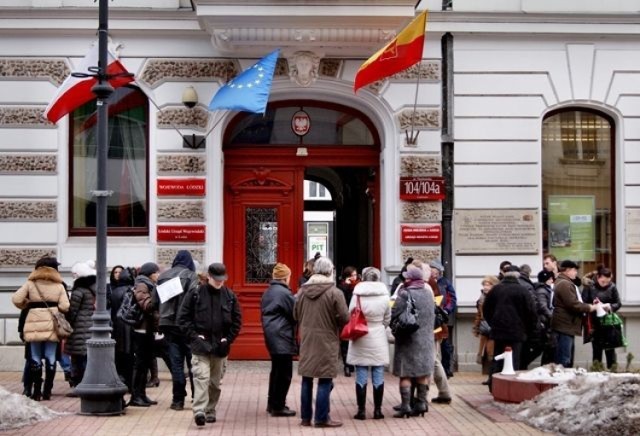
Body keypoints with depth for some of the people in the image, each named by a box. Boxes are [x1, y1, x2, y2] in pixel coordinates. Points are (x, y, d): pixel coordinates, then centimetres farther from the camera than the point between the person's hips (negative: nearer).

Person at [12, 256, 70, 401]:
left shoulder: (30, 284, 2)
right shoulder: (59, 286, 4)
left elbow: (16, 299, -5)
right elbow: (64, 306, -4)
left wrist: (26, 306, 14)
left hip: (34, 325, 0)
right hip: (52, 324, 0)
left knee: (36, 359, 6)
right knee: (51, 358, 7)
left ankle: (36, 392, 5)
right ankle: (47, 391, 7)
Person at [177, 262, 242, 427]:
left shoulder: (230, 296, 5)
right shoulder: (195, 294, -3)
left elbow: (237, 320, 10)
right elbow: (183, 317, -1)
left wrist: (228, 338, 0)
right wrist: (193, 335, -9)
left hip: (220, 346, 3)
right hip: (200, 345, -3)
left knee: (215, 381, 10)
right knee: (201, 377, -15)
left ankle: (210, 411, 21)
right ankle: (199, 411, -20)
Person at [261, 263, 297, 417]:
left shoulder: (268, 292, 13)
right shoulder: (284, 293, -15)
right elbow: (296, 313, -12)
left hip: (271, 335, 9)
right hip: (282, 337, -9)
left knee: (276, 370, 18)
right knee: (284, 372, -3)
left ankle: (272, 403, 24)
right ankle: (278, 406, -1)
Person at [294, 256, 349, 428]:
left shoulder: (302, 290, 1)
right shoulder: (335, 292, -14)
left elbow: (296, 315, 10)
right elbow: (344, 317, -13)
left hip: (306, 341, 5)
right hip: (326, 341, -5)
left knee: (307, 380, 11)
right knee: (325, 381, 2)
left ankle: (305, 417, 16)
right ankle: (322, 418, 4)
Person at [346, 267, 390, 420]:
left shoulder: (357, 296, -10)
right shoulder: (384, 296, -5)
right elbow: (387, 319, 4)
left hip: (360, 341, -1)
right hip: (379, 341, 1)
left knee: (361, 377, 4)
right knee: (378, 376, 8)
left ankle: (361, 410, 5)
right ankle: (377, 410, 10)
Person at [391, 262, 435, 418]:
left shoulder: (404, 294, -15)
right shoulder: (428, 293, 5)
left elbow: (395, 315, -14)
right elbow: (433, 314, 13)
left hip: (408, 340, -6)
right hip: (426, 339, 6)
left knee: (405, 373, 0)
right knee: (423, 371, 13)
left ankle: (405, 406, -2)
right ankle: (421, 402, 16)